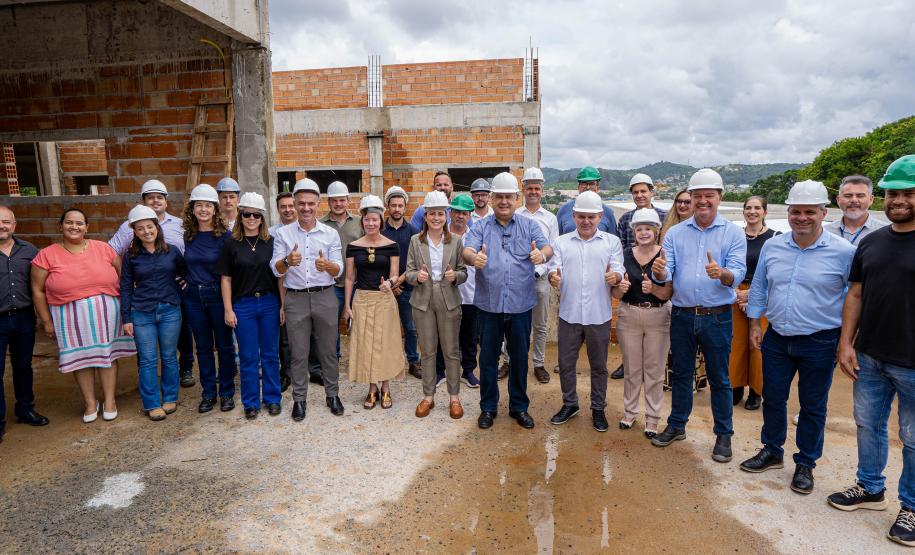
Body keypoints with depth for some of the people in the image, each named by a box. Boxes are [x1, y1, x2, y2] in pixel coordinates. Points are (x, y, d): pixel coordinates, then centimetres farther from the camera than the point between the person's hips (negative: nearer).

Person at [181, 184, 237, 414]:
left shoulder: (225, 236, -9)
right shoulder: (187, 236, 3)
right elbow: (186, 265, 17)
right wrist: (188, 282, 5)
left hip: (218, 295, -4)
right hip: (193, 297, 4)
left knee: (224, 346, 6)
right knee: (203, 347, 12)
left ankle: (227, 392, 20)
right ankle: (208, 393, 24)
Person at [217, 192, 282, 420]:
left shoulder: (271, 243, 3)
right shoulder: (231, 245, 0)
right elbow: (225, 279, 2)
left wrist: (283, 305, 0)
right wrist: (228, 310, -3)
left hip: (269, 303, 1)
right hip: (243, 305, -1)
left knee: (270, 354, 9)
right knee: (248, 357, 7)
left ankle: (272, 398, 23)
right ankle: (251, 402, 20)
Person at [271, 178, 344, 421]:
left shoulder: (330, 234, 3)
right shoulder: (283, 233, 3)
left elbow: (339, 270, -2)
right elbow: (276, 270, -3)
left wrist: (327, 265, -25)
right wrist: (287, 261, -25)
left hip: (325, 297, 0)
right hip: (295, 299, 0)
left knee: (328, 350, 8)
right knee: (298, 352, 7)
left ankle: (332, 394, 23)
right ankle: (299, 399, 20)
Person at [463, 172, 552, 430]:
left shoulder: (530, 226, 4)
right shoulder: (480, 227, 2)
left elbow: (547, 247, -10)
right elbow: (467, 250, -14)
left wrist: (542, 254, -34)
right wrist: (474, 258, -38)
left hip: (520, 305, 1)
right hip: (489, 305, 0)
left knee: (520, 357, 12)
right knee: (488, 357, 11)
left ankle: (519, 406, 30)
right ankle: (488, 407, 27)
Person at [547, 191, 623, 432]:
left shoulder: (612, 242, 3)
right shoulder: (562, 242, 6)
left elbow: (619, 272, -4)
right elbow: (554, 270, -1)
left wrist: (615, 277, -28)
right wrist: (553, 277, -26)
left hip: (599, 315, -1)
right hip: (569, 314, 1)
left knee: (598, 365, 12)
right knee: (566, 363, 12)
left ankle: (598, 408, 29)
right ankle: (569, 404, 31)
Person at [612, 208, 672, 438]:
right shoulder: (625, 255, -2)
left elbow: (668, 293, -10)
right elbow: (616, 294, 1)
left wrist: (652, 288, -29)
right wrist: (621, 287, -22)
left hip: (658, 317, -2)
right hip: (628, 315, 2)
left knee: (654, 370, 8)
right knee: (631, 368, 14)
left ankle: (652, 417, 22)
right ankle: (630, 411, 30)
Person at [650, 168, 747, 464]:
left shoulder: (733, 233, -3)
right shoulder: (675, 233, 3)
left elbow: (738, 273, -14)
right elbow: (666, 274, -5)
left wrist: (722, 273, -37)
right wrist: (659, 271, -29)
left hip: (717, 317, -2)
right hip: (682, 315, 3)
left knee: (719, 378, 8)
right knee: (681, 374, 16)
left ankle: (724, 435, 24)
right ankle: (677, 425, 32)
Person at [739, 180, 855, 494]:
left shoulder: (843, 252, -11)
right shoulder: (771, 247, 1)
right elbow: (758, 288, 11)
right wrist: (754, 324, 9)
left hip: (820, 343, -3)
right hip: (777, 339, 4)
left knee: (813, 407, 10)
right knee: (773, 399, 14)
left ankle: (805, 464, 28)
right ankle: (771, 452, 33)